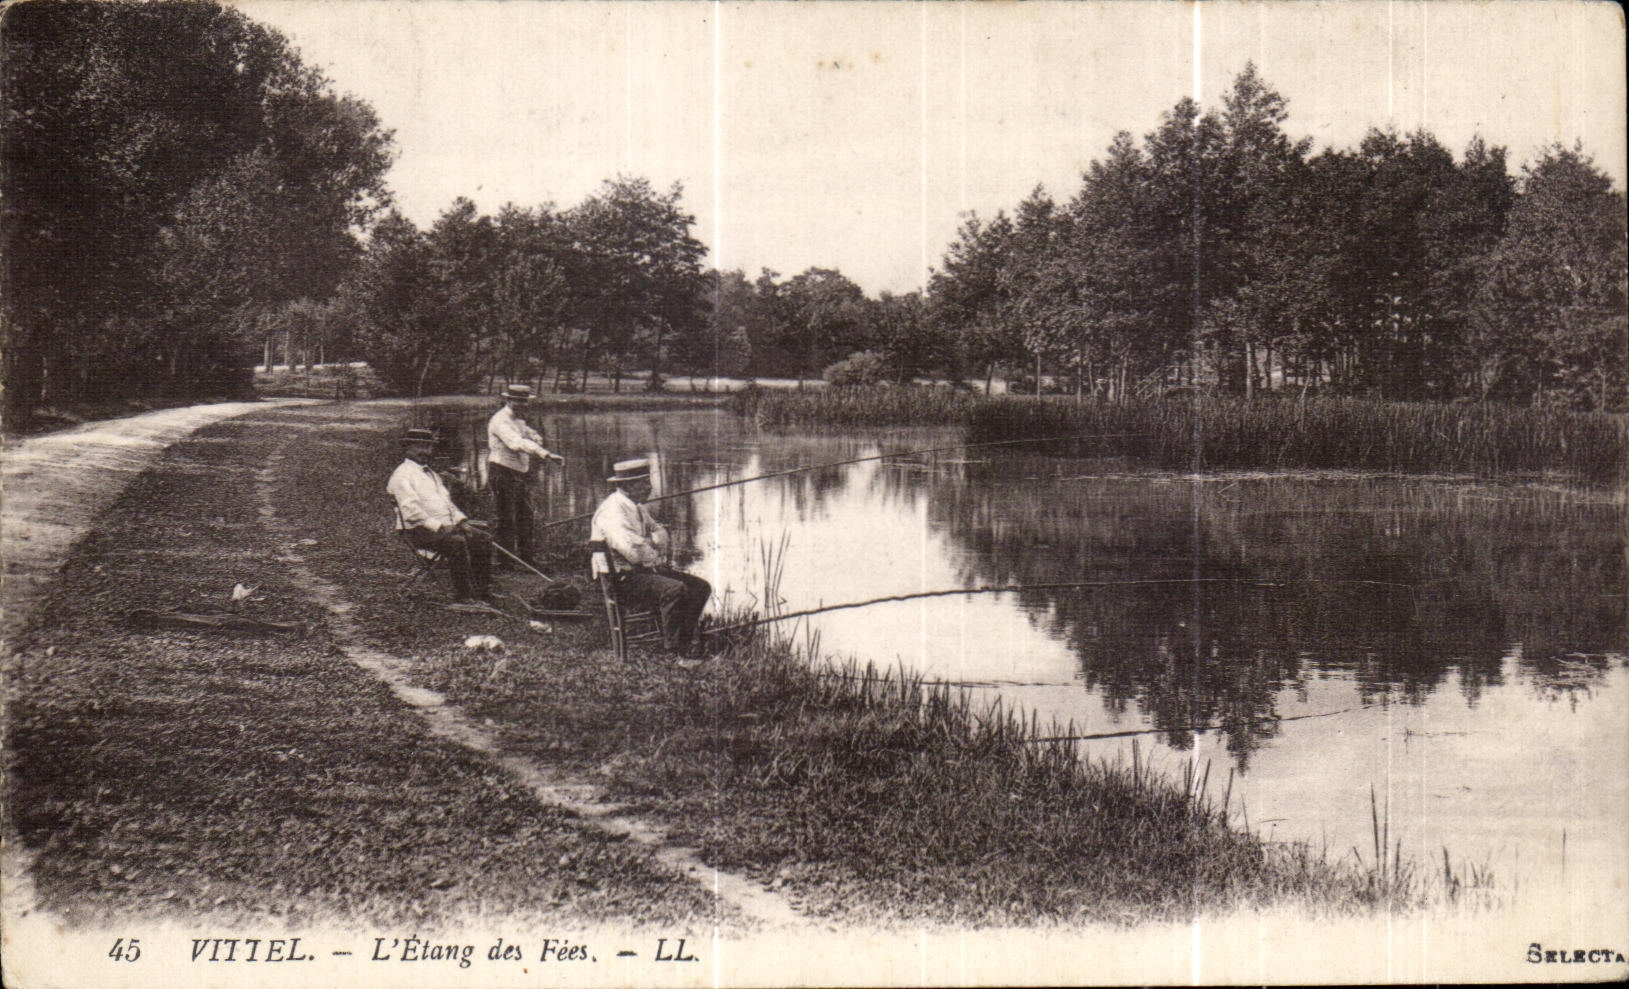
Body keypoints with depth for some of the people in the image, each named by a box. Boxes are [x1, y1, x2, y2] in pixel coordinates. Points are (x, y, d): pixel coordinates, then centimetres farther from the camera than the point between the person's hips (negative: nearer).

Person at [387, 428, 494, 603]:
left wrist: (461, 521, 6)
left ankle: (483, 590, -8)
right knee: (457, 542, -34)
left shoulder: (432, 475, 26)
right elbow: (411, 510, -17)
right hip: (420, 530, -9)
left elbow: (447, 501, 26)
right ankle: (464, 595, -30)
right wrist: (438, 527, -22)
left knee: (483, 538, -9)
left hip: (446, 526, 9)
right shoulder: (402, 475, -5)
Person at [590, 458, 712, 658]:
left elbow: (657, 529, 29)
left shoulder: (637, 507, 15)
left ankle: (685, 641, 4)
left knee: (701, 587, 1)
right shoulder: (613, 511, -19)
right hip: (622, 578, -10)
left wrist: (658, 547, 5)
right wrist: (654, 559, -14)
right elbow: (631, 548, -32)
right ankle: (675, 649, -22)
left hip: (644, 570, 10)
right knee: (675, 589, -32)